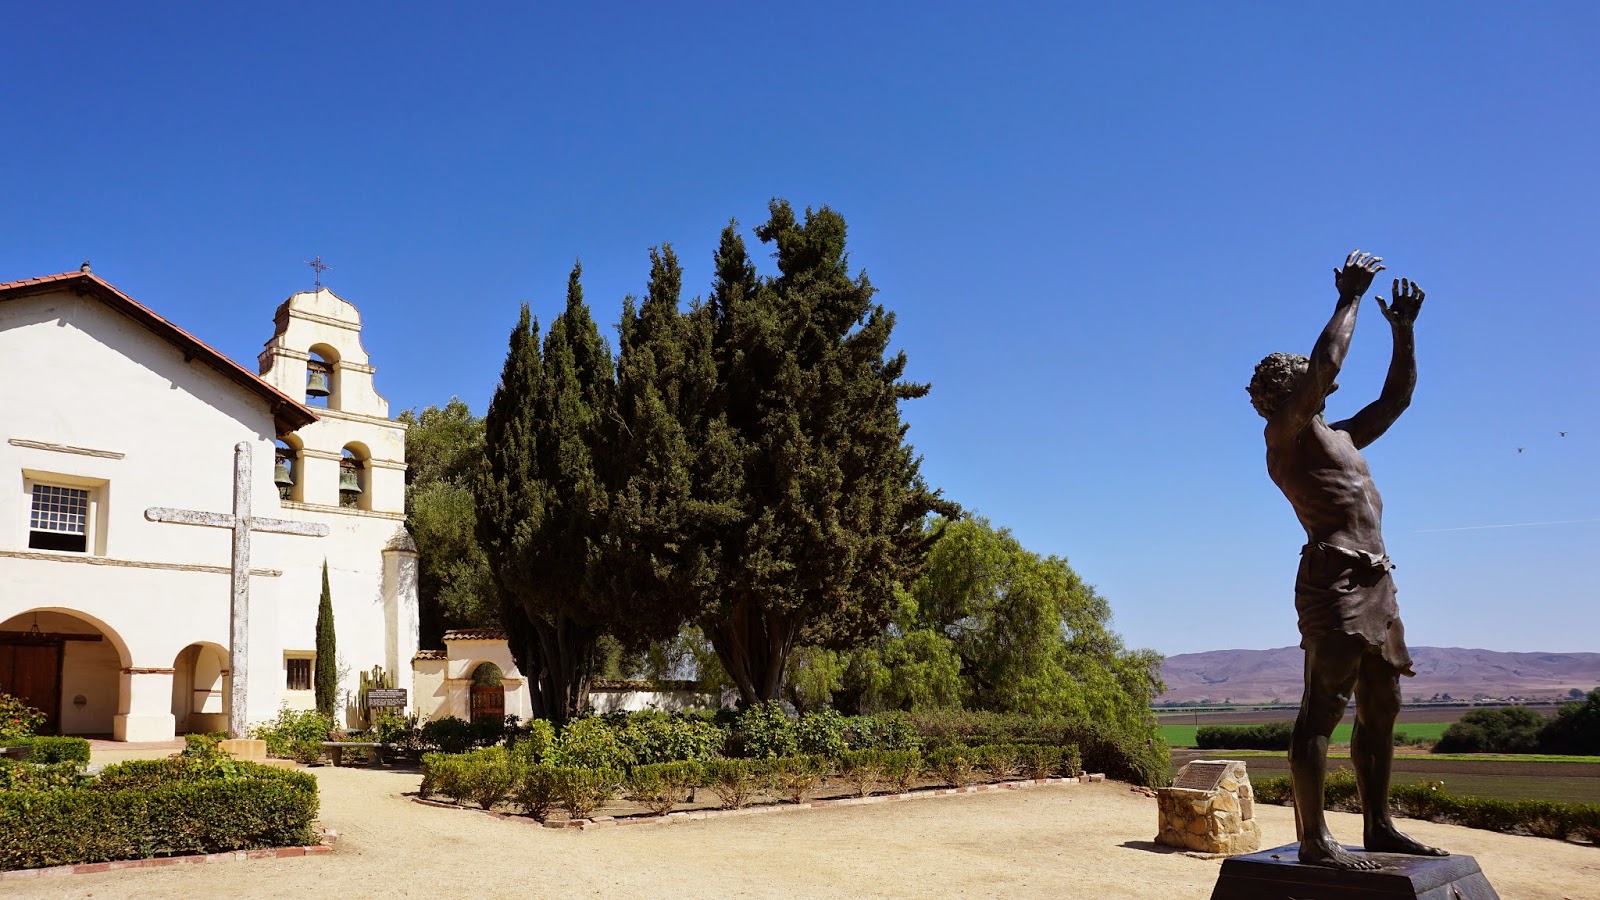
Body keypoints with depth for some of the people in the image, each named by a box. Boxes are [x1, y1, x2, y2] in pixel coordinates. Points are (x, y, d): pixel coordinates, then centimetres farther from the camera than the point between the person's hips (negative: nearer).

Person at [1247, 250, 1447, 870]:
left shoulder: (1340, 437, 25)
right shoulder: (1285, 434, -1)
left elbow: (1397, 397, 31)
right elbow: (1326, 365, -15)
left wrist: (1403, 329, 21)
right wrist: (1349, 299, -4)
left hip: (1374, 581, 9)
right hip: (1334, 577, -9)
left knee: (1381, 707, 12)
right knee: (1323, 709, -10)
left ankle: (1379, 828, 20)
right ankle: (1314, 840, -10)